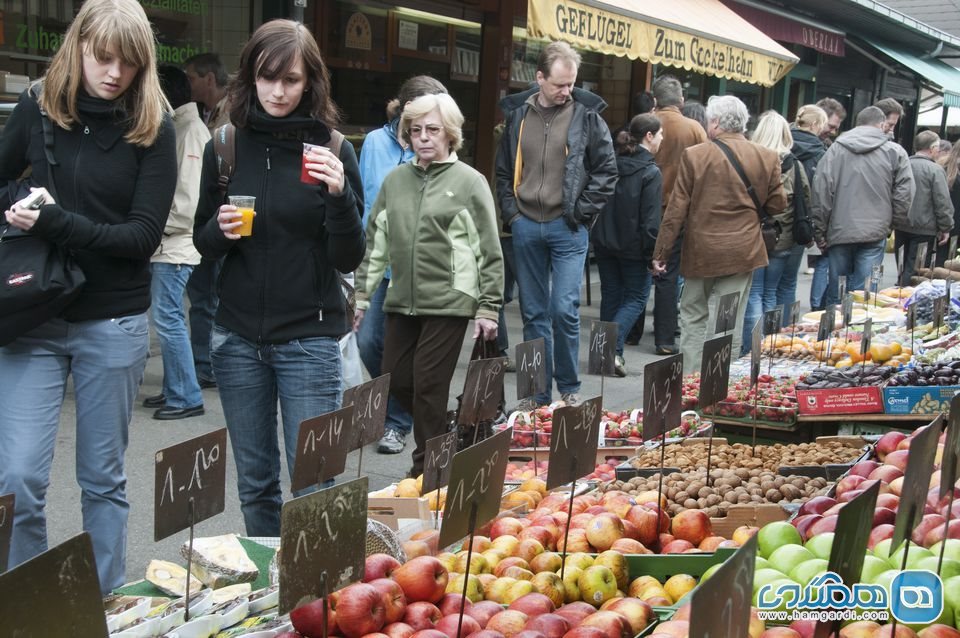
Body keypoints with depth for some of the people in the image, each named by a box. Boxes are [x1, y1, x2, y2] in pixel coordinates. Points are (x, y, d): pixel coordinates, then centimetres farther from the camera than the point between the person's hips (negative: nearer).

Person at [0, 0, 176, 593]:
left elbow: (144, 235, -10)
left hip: (114, 324, -1)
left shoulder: (153, 127, -5)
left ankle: (107, 603, 26)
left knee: (103, 479, 11)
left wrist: (58, 223, -20)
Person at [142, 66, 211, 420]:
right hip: (165, 244, 10)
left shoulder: (192, 130, -13)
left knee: (167, 319, -7)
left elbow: (190, 198, -19)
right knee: (167, 318, 14)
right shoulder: (175, 127, 16)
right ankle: (174, 390, 23)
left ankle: (186, 397, 0)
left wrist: (161, 227, -14)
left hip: (176, 245, -10)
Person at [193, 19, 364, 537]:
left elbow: (349, 259, -6)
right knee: (255, 482, 13)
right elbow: (203, 243, 11)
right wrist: (221, 229, -12)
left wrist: (340, 194, -22)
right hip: (238, 337, 3)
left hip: (309, 338, -3)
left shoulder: (331, 151, -5)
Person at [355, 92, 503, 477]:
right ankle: (439, 438, 32)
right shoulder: (395, 180, 11)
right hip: (401, 301, 5)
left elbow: (489, 252, -4)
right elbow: (375, 242, 15)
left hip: (448, 301, -5)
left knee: (429, 386, -4)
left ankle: (426, 468, 12)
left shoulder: (469, 182, -3)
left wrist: (488, 308, -7)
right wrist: (361, 294, 12)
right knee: (396, 380, 8)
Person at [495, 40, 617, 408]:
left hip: (567, 229, -3)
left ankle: (569, 389, 8)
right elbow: (504, 170, 15)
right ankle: (538, 392, 18)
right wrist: (511, 212, 5)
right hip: (526, 227, 3)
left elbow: (607, 171, 1)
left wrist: (583, 211, -6)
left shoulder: (587, 116, -2)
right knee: (534, 313, 9)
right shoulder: (518, 114, 6)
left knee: (564, 309, -9)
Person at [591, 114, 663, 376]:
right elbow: (651, 219, -16)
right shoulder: (650, 172, -13)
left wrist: (598, 234, 16)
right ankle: (613, 348, -12)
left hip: (603, 242, 6)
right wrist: (653, 253, -10)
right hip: (632, 246, -5)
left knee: (610, 295, 14)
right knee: (636, 297, 6)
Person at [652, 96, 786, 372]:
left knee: (693, 318, 13)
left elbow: (676, 210, -6)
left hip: (700, 252, -1)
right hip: (742, 253, 1)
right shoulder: (768, 157, -1)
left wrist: (661, 252, 0)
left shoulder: (694, 155, -7)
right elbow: (777, 205, 6)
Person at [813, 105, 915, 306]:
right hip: (874, 235, -1)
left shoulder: (836, 149, 2)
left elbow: (820, 192, -2)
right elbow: (904, 196, -2)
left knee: (835, 296, 9)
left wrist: (820, 231, 5)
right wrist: (889, 221, 13)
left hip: (839, 232, 1)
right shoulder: (895, 152, 0)